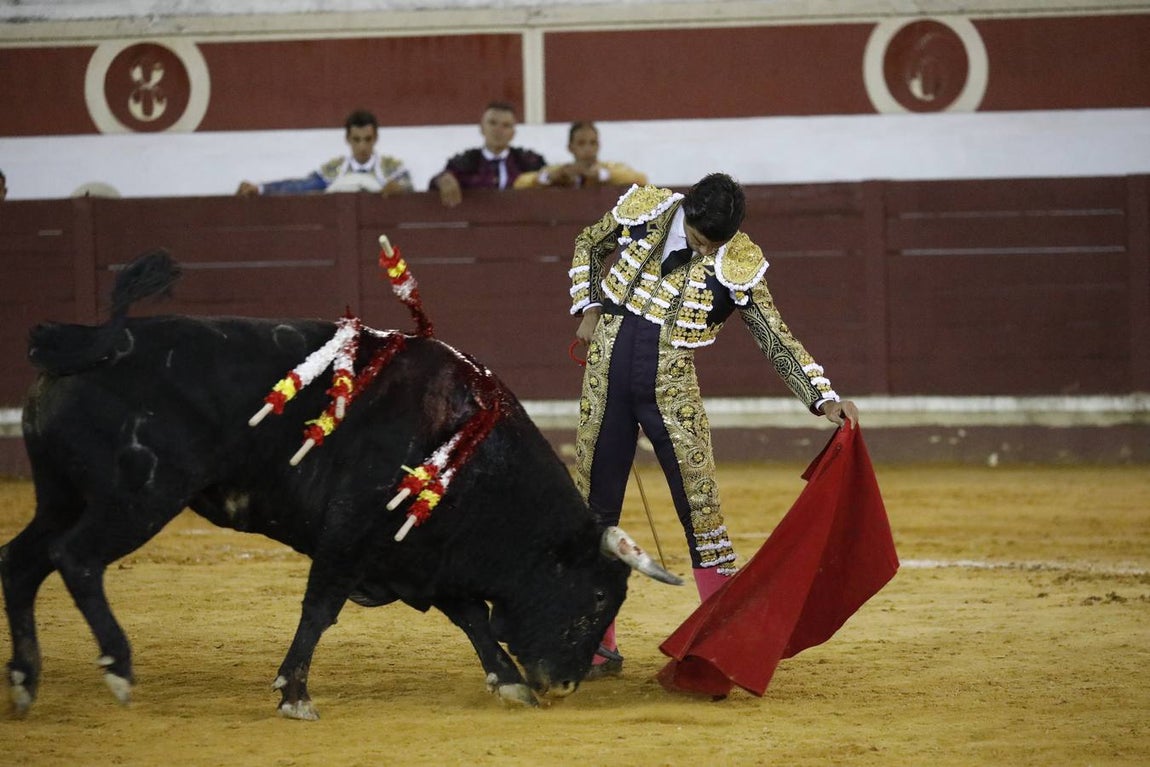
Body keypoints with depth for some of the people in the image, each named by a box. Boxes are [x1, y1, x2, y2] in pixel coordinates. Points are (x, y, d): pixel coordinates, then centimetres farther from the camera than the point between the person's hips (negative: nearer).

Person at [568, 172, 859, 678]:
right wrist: (589, 309, 3)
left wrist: (825, 399, -17)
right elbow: (588, 245, 14)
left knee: (700, 508, -8)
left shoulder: (737, 265, -10)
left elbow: (776, 340, -7)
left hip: (670, 387, -2)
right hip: (607, 375, 2)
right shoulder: (644, 211, -5)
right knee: (593, 511, 6)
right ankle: (599, 646, 15)